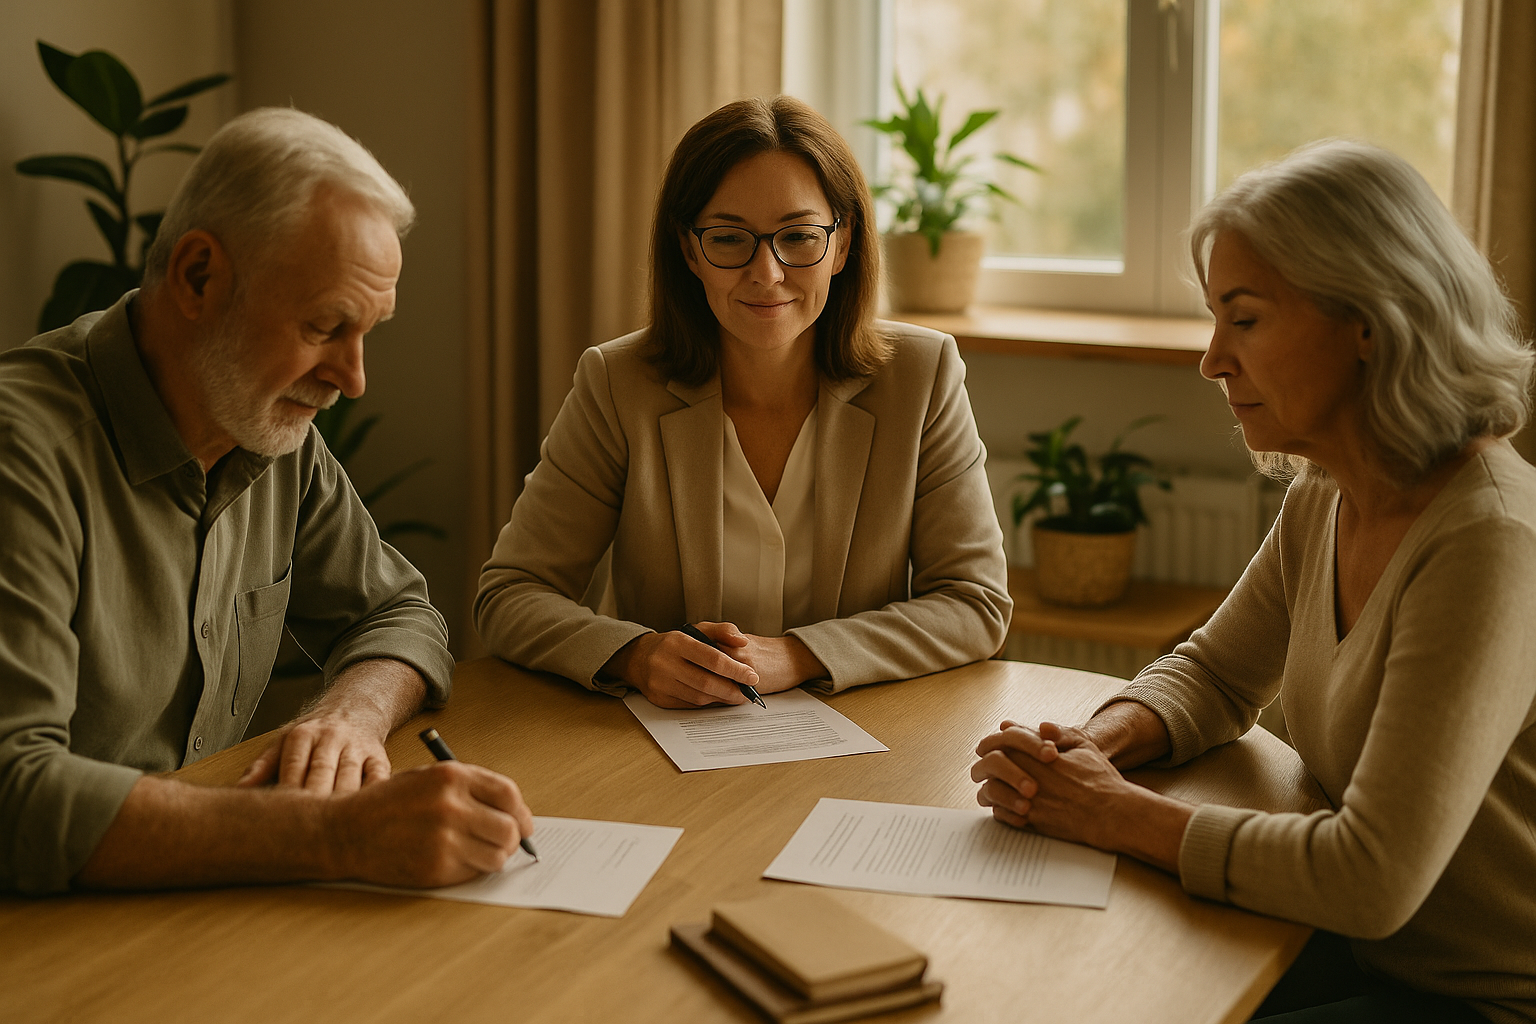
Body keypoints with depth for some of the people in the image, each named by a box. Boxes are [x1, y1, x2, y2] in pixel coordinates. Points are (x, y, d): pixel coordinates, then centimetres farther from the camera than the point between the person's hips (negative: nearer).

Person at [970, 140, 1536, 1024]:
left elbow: (1373, 880, -28)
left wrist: (1119, 815, -19)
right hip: (1367, 952, 7)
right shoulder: (1324, 502, 1)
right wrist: (1097, 746, -5)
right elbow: (1215, 675, 16)